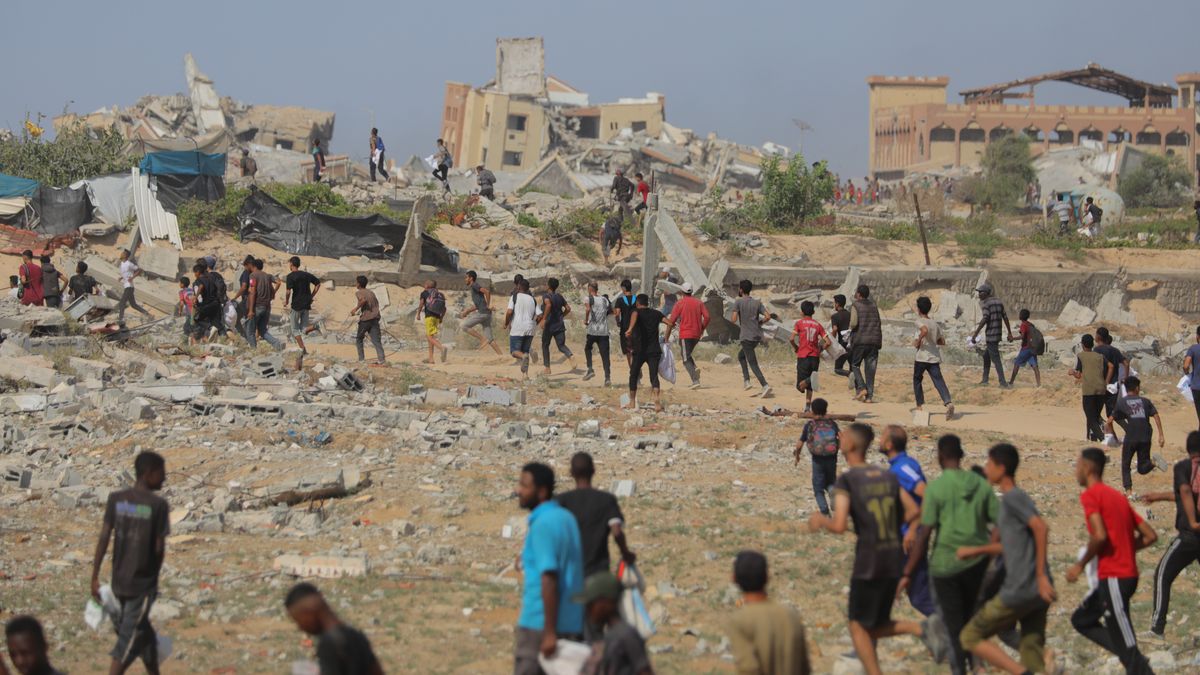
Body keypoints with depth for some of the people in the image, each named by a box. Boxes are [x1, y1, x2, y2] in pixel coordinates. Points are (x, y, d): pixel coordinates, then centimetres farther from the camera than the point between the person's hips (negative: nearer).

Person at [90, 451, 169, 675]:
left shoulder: (116, 499, 0)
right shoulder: (158, 505, -12)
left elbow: (104, 538, -2)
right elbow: (159, 548, -10)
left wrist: (95, 577, 2)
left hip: (119, 582, 5)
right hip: (143, 582, -5)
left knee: (143, 633, 21)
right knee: (129, 639, -2)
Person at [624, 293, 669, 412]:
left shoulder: (637, 312, -1)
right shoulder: (656, 313, 10)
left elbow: (634, 315, -27)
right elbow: (669, 323, 0)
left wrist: (630, 329, -43)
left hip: (639, 350, -2)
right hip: (654, 350, 2)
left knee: (634, 375, 14)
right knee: (654, 375, -2)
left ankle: (632, 402, 17)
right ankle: (656, 397, -27)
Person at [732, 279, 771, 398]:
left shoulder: (738, 302, -6)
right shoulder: (757, 303, 8)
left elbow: (734, 319, -13)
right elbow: (767, 316, 0)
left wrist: (739, 323, 10)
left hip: (747, 337, -6)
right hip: (757, 336, 6)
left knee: (753, 363, -7)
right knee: (741, 355, 26)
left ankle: (765, 386, -20)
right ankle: (746, 380, 18)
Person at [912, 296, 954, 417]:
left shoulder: (920, 321, -5)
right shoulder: (935, 324, 14)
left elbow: (925, 330, -28)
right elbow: (942, 341, 16)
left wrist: (918, 341, -15)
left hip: (921, 357, -4)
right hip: (935, 357, 4)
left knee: (917, 380, 18)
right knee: (939, 381, -8)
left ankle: (920, 405, 20)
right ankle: (948, 402, -30)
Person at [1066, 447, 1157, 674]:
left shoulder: (1090, 495, -9)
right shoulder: (1118, 496, 17)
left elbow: (1100, 536, -24)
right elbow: (1150, 536, 14)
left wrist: (1080, 565, -10)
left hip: (1113, 578, -9)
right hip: (1128, 574, 9)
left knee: (1127, 648, -6)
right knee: (1081, 620, 19)